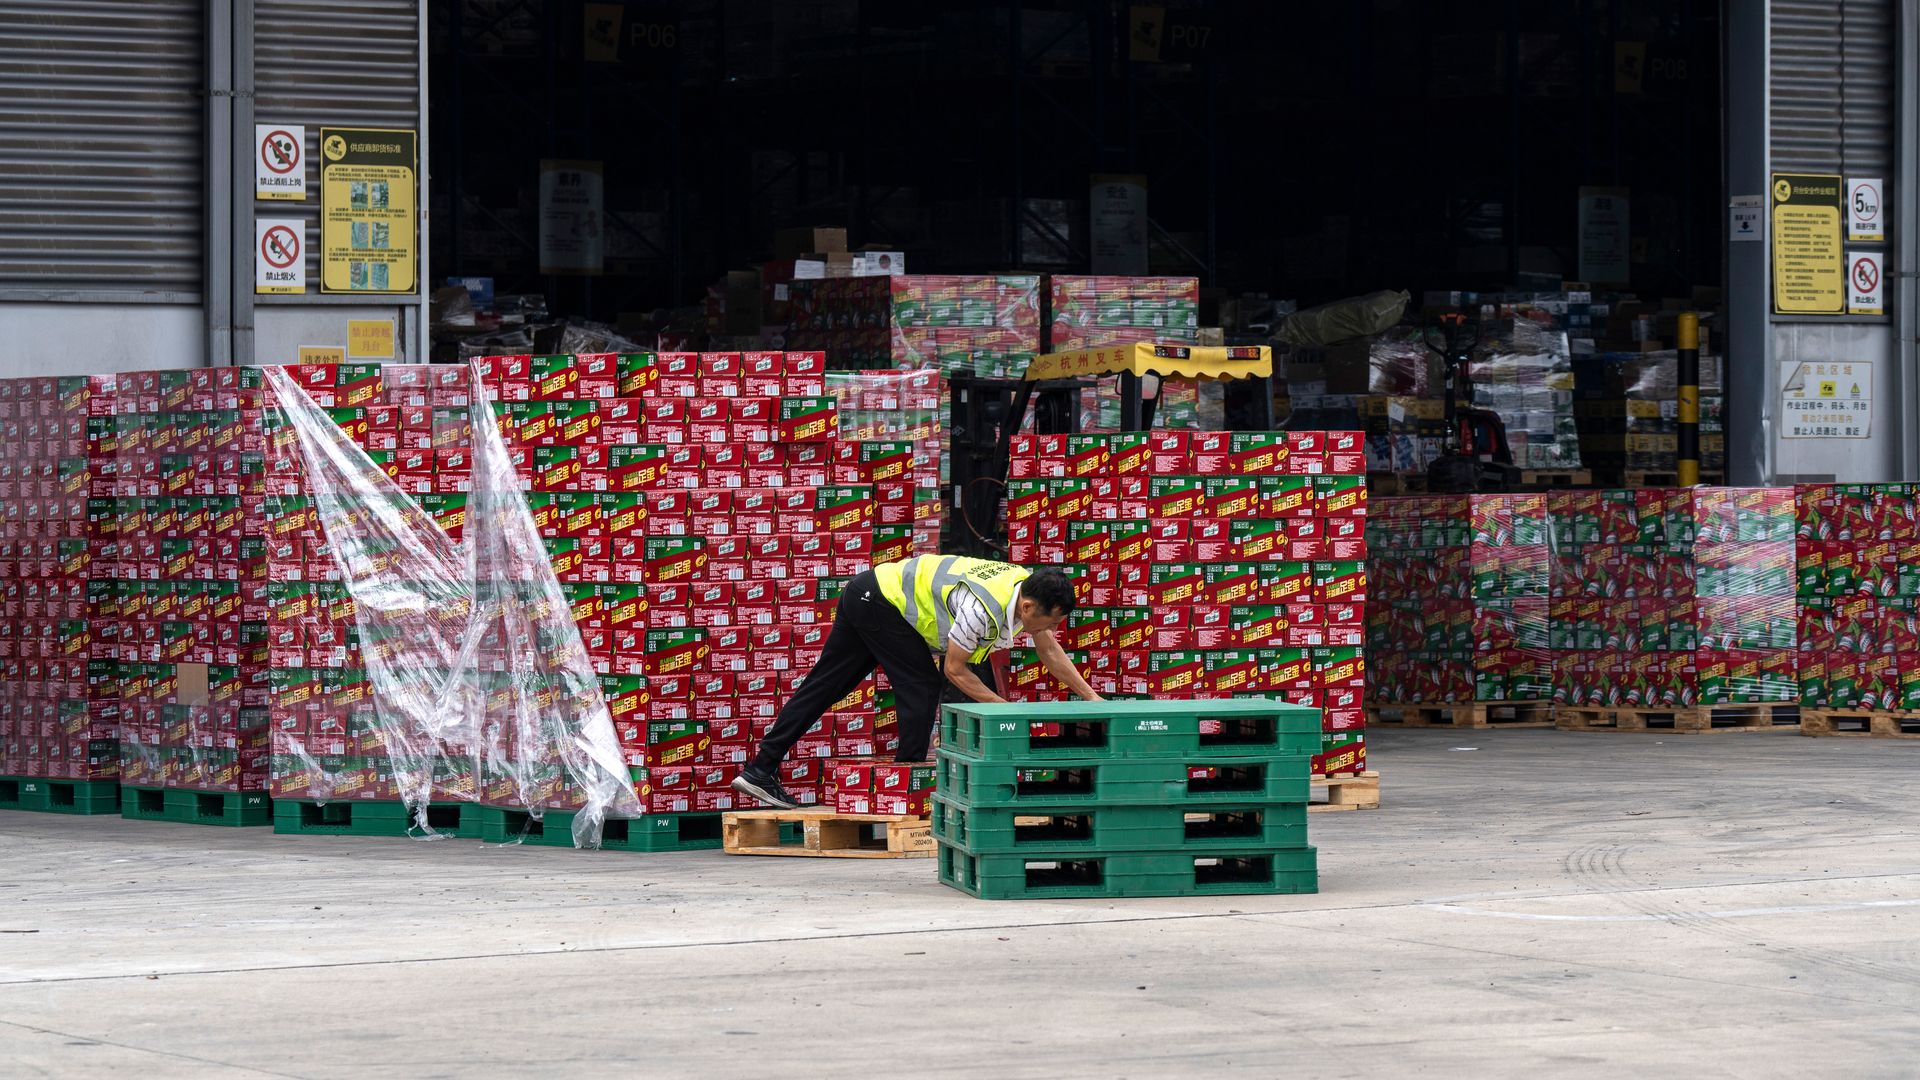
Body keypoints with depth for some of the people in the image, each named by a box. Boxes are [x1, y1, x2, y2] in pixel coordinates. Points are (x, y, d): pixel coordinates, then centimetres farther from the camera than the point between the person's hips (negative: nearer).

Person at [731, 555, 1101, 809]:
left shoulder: (1030, 590, -5)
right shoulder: (983, 607, -31)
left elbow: (1052, 653, 8)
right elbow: (954, 670, -19)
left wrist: (1091, 698, 7)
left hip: (868, 595, 9)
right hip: (879, 599, -9)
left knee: (824, 686, 7)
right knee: (921, 687, -7)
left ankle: (761, 770, 8)